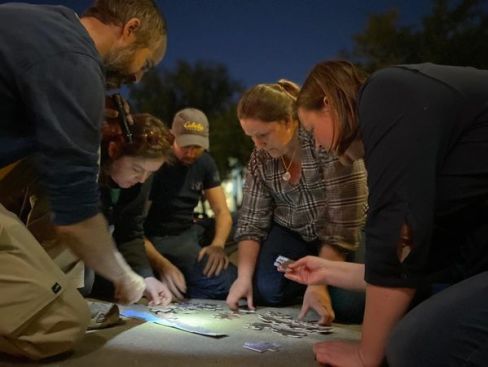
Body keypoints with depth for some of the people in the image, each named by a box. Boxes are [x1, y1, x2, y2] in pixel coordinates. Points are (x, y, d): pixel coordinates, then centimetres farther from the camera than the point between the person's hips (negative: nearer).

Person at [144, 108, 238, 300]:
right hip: (154, 241, -5)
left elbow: (222, 212, 6)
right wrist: (161, 265, -31)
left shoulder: (204, 162, 5)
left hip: (188, 235, 6)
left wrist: (218, 244, -16)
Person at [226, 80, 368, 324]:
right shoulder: (260, 158, -9)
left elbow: (343, 223, -27)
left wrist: (319, 284, -29)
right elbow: (252, 221, -5)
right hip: (292, 232, 4)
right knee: (263, 292, -17)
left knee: (347, 305, -24)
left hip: (345, 235, -4)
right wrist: (244, 277, -17)